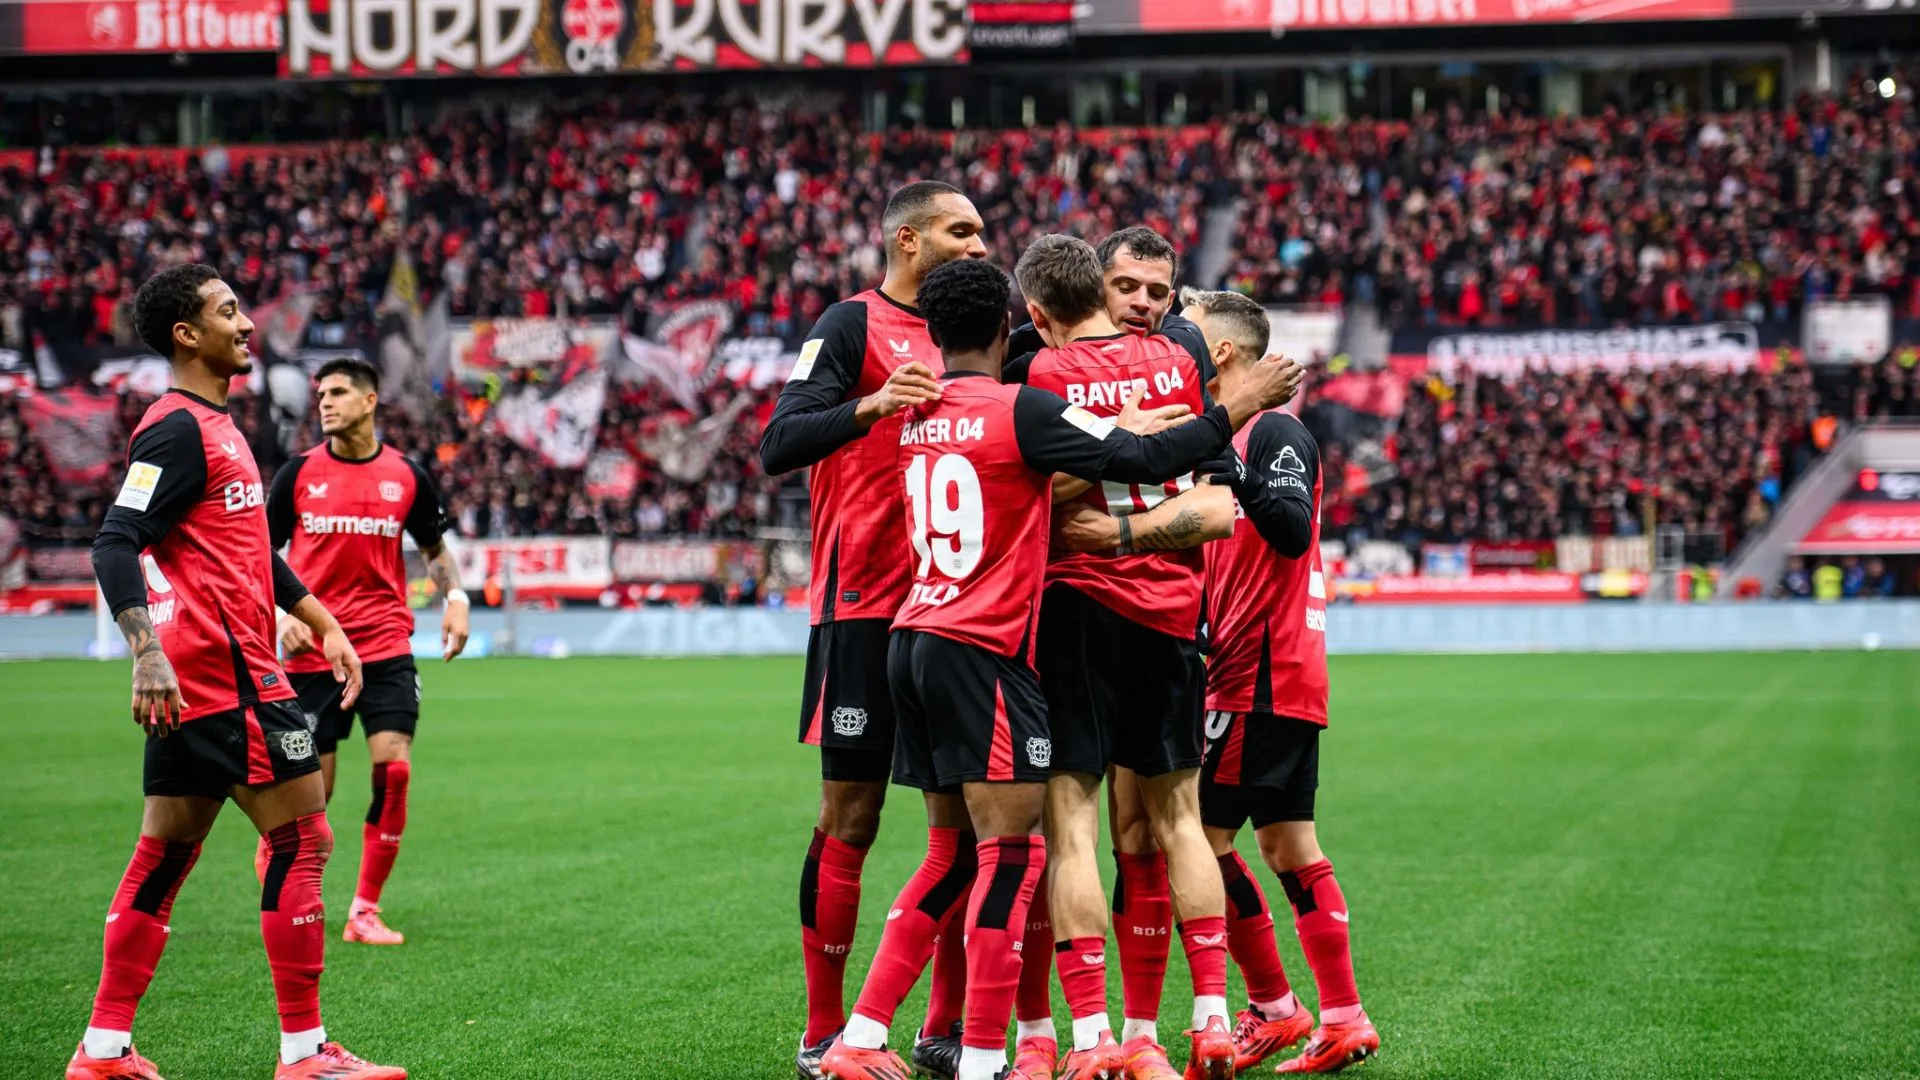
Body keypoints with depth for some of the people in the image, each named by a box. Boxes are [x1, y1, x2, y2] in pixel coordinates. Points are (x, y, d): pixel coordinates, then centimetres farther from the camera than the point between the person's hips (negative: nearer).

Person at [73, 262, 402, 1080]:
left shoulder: (216, 425, 19)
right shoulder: (179, 429, -12)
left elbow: (256, 553, 29)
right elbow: (114, 546, -21)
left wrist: (327, 629, 29)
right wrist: (148, 653, -30)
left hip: (194, 685, 10)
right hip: (226, 675, -10)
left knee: (163, 855, 10)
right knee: (303, 837, -6)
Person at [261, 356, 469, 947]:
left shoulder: (406, 476, 5)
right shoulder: (298, 473, 2)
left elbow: (436, 549, 18)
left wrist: (456, 598, 0)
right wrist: (281, 612, -7)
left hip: (386, 648, 1)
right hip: (313, 650, -1)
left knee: (393, 768, -13)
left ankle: (365, 910, -2)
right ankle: (272, 851, 35)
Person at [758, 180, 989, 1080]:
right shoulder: (853, 325, -4)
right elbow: (777, 445, -15)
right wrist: (871, 405, -29)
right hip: (866, 608, -6)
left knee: (961, 815, 5)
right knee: (850, 818, -2)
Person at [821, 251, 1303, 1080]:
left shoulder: (918, 414, 11)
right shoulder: (1019, 408, -10)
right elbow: (1138, 459, -15)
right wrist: (1237, 410, -5)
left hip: (915, 640, 8)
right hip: (985, 650, -8)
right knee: (1015, 850, -5)